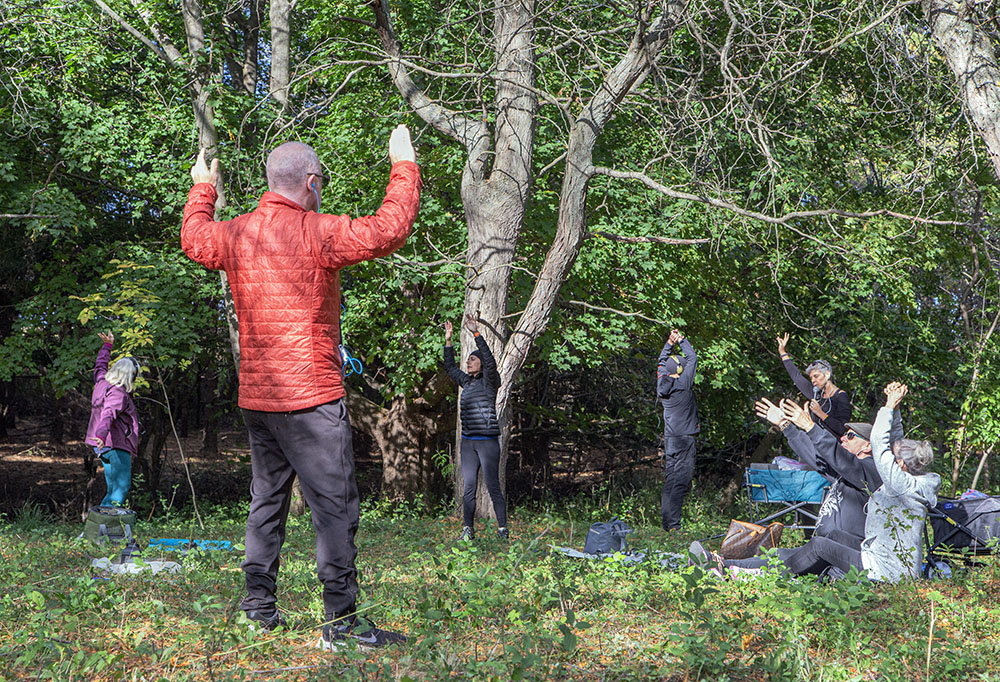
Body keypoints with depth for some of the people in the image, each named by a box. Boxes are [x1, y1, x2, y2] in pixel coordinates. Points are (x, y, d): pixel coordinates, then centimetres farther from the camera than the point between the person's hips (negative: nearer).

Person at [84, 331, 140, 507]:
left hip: (105, 446, 10)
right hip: (116, 446, -10)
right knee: (121, 488, -9)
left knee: (114, 489, 12)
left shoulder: (102, 383, 11)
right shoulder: (118, 393, -17)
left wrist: (107, 346, 43)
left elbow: (100, 366, 33)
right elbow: (108, 415, -34)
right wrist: (101, 435, -49)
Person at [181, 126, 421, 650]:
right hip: (311, 397, -7)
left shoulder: (236, 234, 8)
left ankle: (258, 612, 21)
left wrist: (203, 188, 46)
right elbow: (387, 230, -13)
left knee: (266, 503, 16)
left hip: (255, 398, 8)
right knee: (335, 507, -3)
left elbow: (194, 238, 29)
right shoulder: (315, 232, -12)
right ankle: (341, 622, -3)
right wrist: (404, 165, 0)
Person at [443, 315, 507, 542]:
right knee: (468, 487, 5)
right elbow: (450, 367, 27)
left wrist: (476, 334, -23)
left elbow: (490, 361, -20)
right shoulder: (467, 382, 15)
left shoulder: (489, 381, -3)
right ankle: (468, 529, 8)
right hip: (468, 441, 7)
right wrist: (448, 340, 21)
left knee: (493, 486, -6)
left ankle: (502, 529, -1)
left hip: (488, 440, -7)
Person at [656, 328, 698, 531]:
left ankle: (666, 521, 17)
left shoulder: (663, 383, 2)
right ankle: (672, 525, -10)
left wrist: (670, 343, 17)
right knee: (681, 479, -7)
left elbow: (662, 361, 21)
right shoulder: (683, 383, -13)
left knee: (670, 477, 12)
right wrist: (682, 341, 9)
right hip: (684, 438, -7)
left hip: (669, 437, 7)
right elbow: (692, 358, -1)